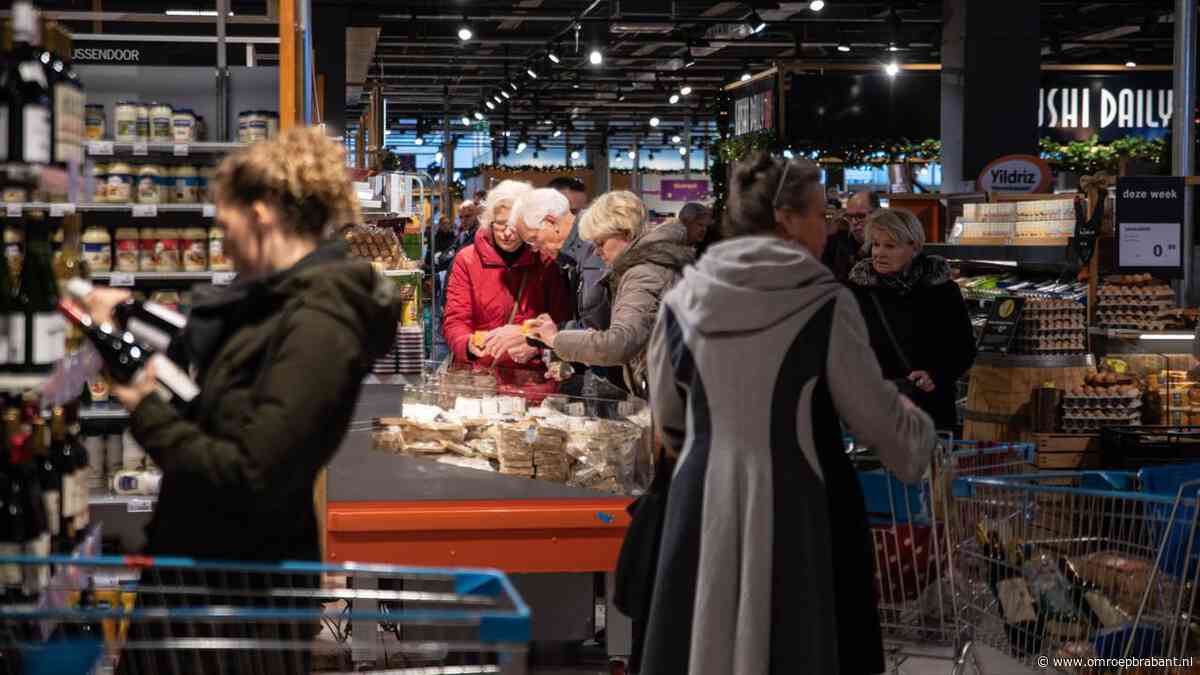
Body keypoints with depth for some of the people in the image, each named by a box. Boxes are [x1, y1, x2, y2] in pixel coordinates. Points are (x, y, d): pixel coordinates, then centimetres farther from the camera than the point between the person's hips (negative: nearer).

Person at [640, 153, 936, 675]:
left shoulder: (683, 299, 3)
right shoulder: (825, 303, -7)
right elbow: (874, 410, -1)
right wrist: (918, 436, 21)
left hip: (704, 501, 3)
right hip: (795, 506, -3)